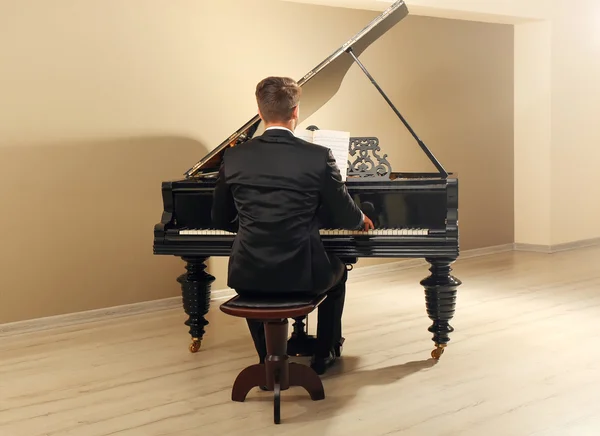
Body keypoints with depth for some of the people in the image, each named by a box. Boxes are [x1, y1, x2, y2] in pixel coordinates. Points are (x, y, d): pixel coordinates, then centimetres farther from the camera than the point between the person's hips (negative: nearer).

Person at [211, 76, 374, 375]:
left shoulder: (234, 157, -1)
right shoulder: (319, 157, -9)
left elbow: (221, 221, 10)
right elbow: (344, 218, 1)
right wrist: (362, 219, 26)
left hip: (249, 277, 2)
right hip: (303, 275, -1)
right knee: (337, 271, 33)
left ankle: (268, 361, 37)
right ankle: (324, 356, 40)